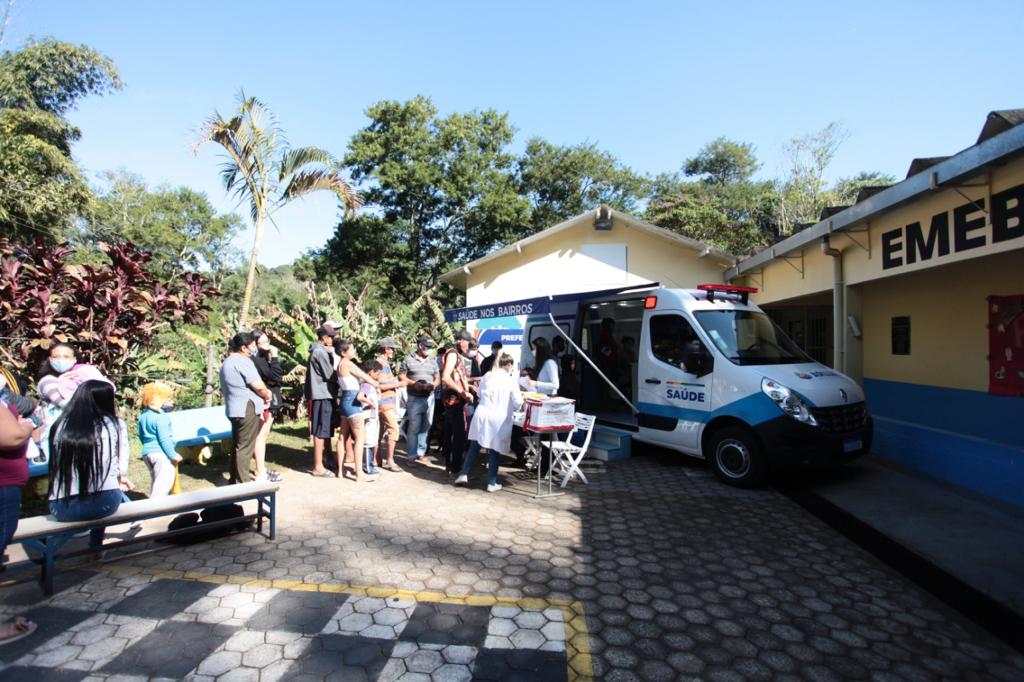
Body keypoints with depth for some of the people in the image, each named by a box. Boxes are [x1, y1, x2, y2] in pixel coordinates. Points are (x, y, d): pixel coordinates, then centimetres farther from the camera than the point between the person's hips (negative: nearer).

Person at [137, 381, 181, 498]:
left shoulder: (143, 415, 10)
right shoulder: (161, 417, -18)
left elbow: (140, 435, 20)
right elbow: (164, 439, -19)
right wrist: (173, 455, -14)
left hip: (146, 452, 10)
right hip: (161, 453, -10)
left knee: (156, 482, 20)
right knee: (164, 482, -9)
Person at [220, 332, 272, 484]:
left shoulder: (227, 362, 17)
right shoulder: (243, 361, -15)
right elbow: (258, 386, -19)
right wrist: (267, 396, 2)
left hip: (233, 410, 10)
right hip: (247, 410, -10)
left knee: (237, 446, 16)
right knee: (245, 447, -5)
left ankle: (235, 481, 24)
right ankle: (242, 484, 0)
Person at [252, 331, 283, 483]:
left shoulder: (264, 357, 15)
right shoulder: (256, 359, -16)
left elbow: (275, 378, 19)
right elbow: (275, 376, -23)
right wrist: (274, 357, -20)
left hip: (270, 402, 10)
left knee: (264, 435, 15)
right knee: (261, 436, -7)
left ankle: (262, 469, 25)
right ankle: (261, 474, -3)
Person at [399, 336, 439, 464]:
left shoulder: (433, 361, 14)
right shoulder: (408, 360, 1)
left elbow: (438, 378, 14)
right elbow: (401, 376, 0)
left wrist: (434, 385, -8)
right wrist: (413, 383, -14)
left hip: (429, 398, 4)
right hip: (414, 398, -4)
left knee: (425, 427, 7)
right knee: (413, 428, -6)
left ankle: (420, 452, 17)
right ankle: (411, 456, 1)